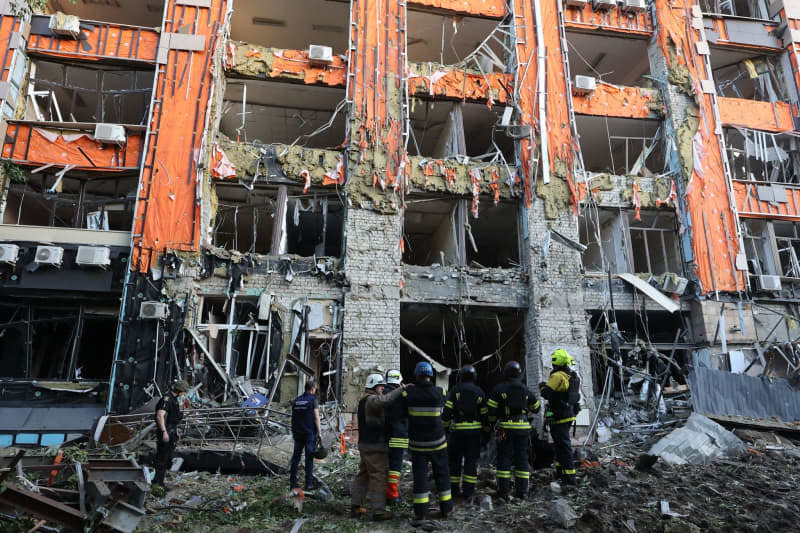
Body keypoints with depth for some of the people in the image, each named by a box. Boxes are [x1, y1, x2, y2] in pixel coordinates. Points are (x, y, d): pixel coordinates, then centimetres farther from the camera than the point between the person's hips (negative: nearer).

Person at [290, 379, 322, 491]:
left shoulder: (296, 400, 9)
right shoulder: (313, 399, -7)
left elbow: (293, 418, 11)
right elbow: (316, 418, -10)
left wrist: (293, 432, 18)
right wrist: (319, 432, -6)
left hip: (298, 433, 5)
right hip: (310, 433, -5)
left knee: (296, 456, 10)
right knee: (309, 458, 0)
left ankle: (293, 482, 12)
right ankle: (309, 483, 3)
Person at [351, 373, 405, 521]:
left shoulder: (365, 400, 18)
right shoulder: (371, 399, -16)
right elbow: (384, 400, -40)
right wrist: (401, 388, -34)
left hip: (365, 444, 10)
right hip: (375, 446, -10)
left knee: (363, 474, 17)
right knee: (379, 477, -4)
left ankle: (356, 506, 24)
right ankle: (378, 511, 1)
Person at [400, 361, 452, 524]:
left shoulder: (408, 393, -10)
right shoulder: (439, 392, -9)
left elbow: (403, 413, -1)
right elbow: (441, 410, 4)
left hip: (417, 443, 0)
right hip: (437, 442, 0)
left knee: (420, 476, 5)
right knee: (442, 474, 15)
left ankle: (420, 513, 5)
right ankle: (445, 508, 24)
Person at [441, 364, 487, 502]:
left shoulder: (455, 390, -2)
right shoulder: (479, 392, 3)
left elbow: (447, 410, -8)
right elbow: (484, 413, 6)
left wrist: (443, 425, 2)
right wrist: (486, 428, 20)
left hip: (457, 430, -1)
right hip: (474, 430, 1)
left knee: (455, 460, 10)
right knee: (471, 461, 6)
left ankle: (454, 489, 16)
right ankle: (468, 491, 4)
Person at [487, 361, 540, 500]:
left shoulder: (499, 389, -5)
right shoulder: (526, 390, 5)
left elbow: (492, 410, -6)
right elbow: (536, 407, 17)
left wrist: (491, 423, 9)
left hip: (506, 427, -3)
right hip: (523, 427, 3)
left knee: (504, 458, 5)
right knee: (522, 458, 9)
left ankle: (504, 490, 5)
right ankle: (522, 491, 10)